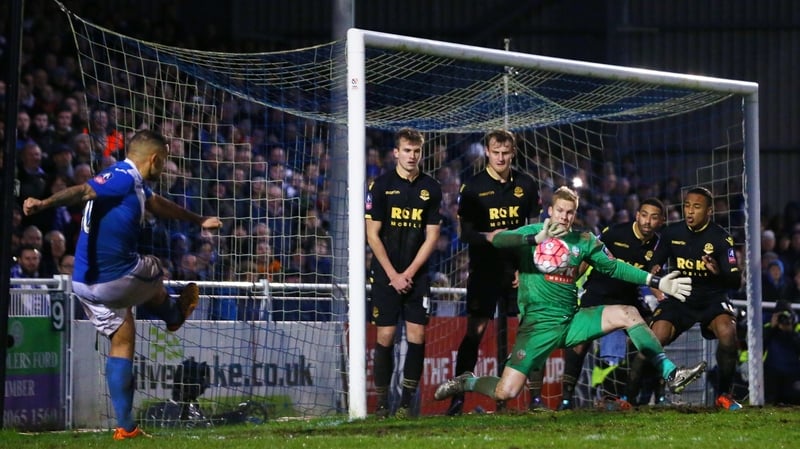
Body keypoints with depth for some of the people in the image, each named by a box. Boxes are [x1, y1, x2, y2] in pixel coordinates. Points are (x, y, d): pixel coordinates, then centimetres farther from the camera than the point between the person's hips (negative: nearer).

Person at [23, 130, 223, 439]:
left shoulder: (134, 183, 15)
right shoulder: (124, 177, -16)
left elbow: (158, 205, 35)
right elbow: (83, 191, -32)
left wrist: (198, 220, 49)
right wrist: (45, 203, -50)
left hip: (88, 285, 10)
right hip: (114, 279, -10)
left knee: (122, 342, 16)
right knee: (153, 272, 21)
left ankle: (125, 426, 16)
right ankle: (174, 316, 52)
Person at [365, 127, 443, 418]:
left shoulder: (431, 188, 5)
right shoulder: (381, 186, -1)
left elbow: (432, 236, 5)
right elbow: (373, 235, -2)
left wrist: (409, 273, -5)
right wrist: (393, 275, -7)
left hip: (417, 275, 2)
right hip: (386, 274, -2)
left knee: (417, 336, -4)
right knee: (385, 336, -4)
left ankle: (407, 402, 2)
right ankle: (382, 402, 2)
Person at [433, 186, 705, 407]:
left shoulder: (584, 242, 11)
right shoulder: (532, 232, -1)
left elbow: (614, 267, 12)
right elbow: (495, 239, -18)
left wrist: (657, 282, 5)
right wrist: (536, 239, -31)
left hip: (571, 320, 4)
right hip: (538, 323, -4)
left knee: (628, 314, -14)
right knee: (506, 393, -16)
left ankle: (671, 375, -10)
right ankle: (466, 383, 18)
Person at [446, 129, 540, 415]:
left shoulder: (526, 185, 7)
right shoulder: (473, 187, -1)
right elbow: (465, 233, -3)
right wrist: (490, 236, -22)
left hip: (518, 270, 3)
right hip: (484, 270, -3)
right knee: (475, 331, -7)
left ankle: (535, 394, 9)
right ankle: (458, 398, -4)